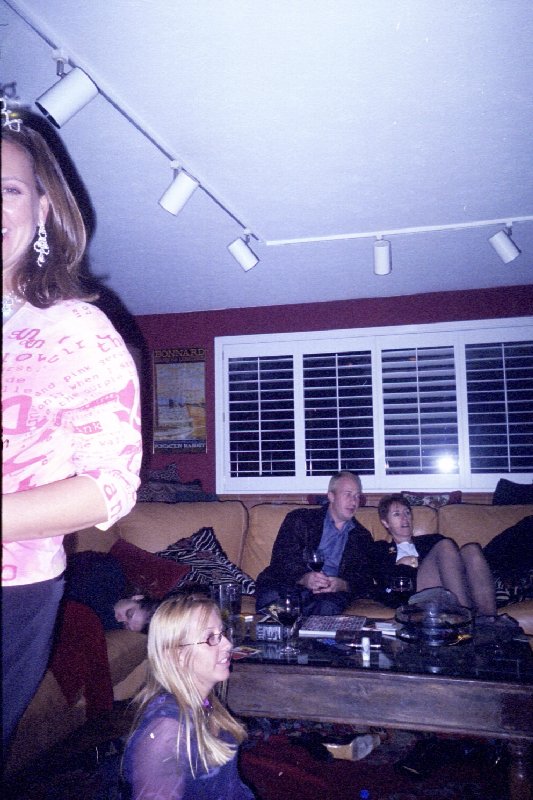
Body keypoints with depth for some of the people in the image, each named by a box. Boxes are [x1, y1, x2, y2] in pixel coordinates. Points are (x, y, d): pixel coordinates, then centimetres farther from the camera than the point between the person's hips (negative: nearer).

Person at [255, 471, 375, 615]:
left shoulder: (362, 537, 21)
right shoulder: (299, 519, 12)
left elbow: (365, 580, 12)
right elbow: (281, 557, -1)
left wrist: (343, 585, -12)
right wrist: (303, 578, -22)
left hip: (329, 592, 2)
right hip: (290, 585, -1)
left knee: (329, 607, -35)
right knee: (271, 597, -35)